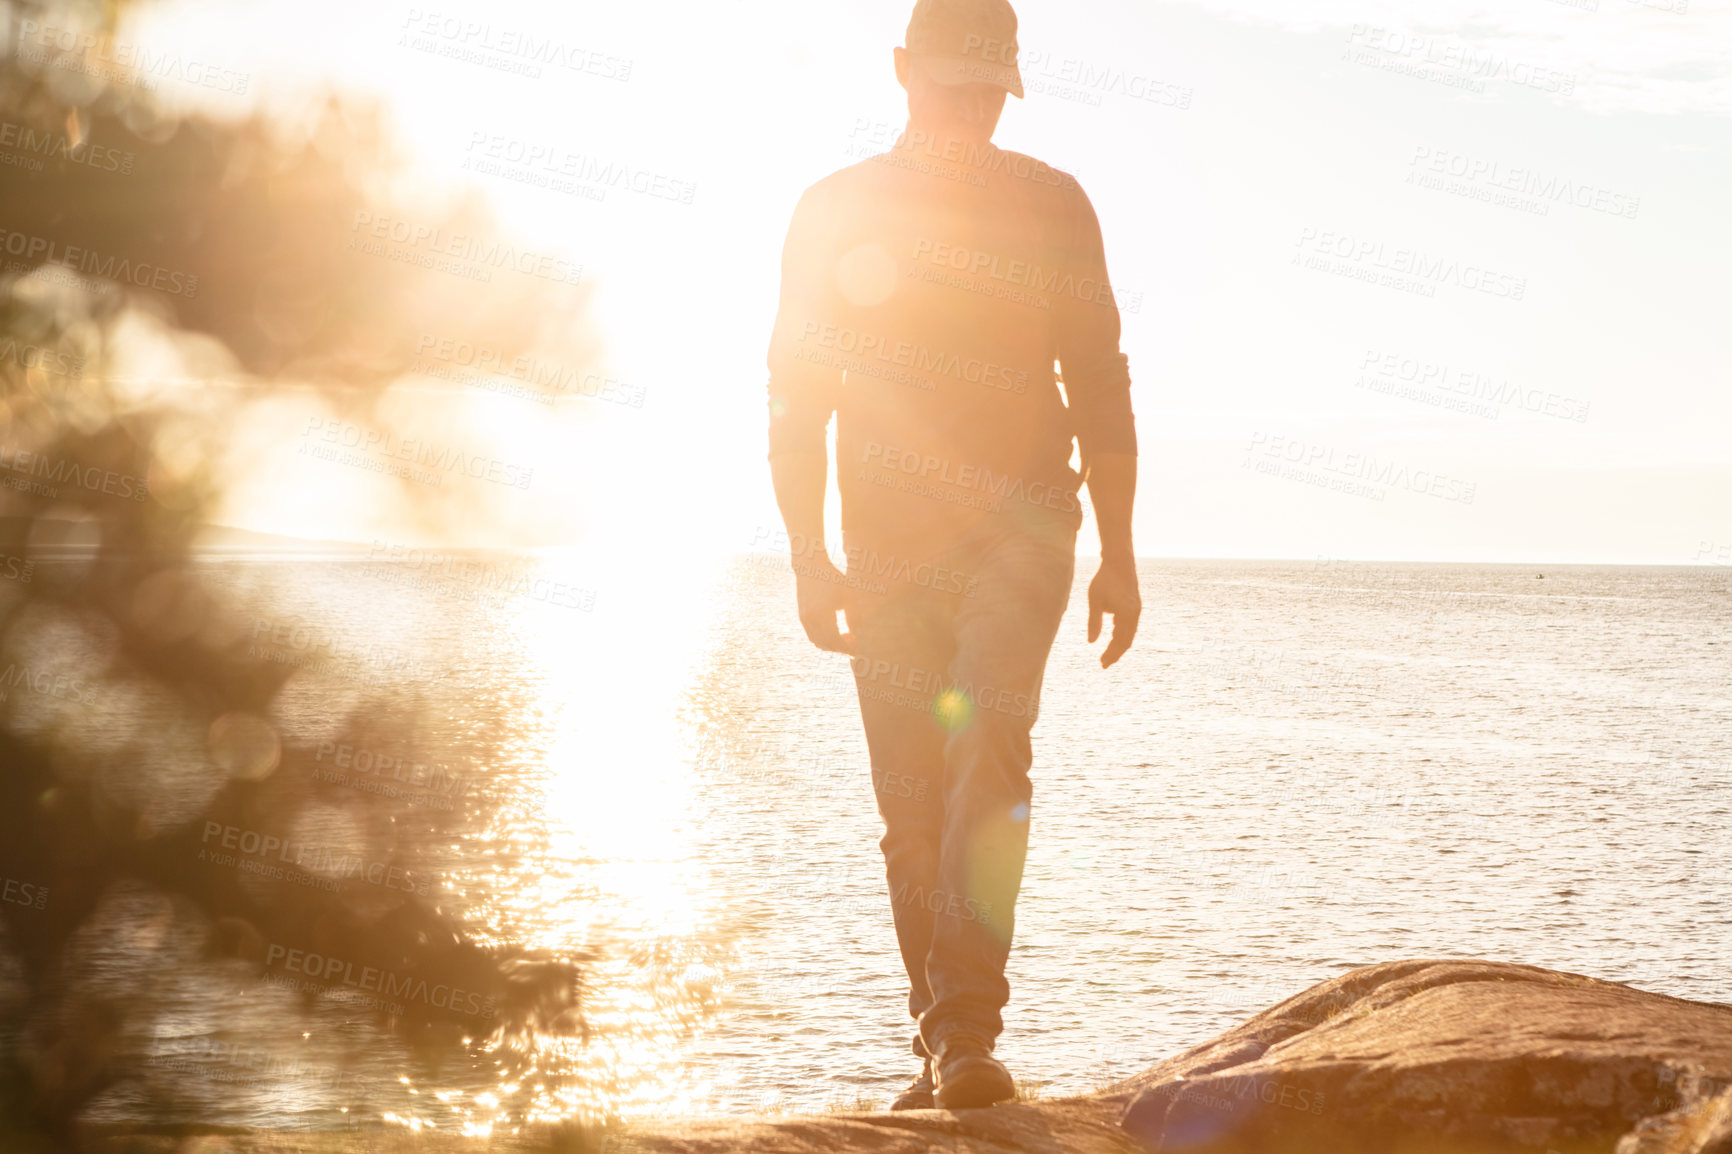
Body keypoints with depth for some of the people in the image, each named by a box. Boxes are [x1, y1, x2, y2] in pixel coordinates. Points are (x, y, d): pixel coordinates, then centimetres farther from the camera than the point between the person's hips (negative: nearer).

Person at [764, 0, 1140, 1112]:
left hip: (1020, 527, -1)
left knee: (988, 759, -20)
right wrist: (810, 555, -4)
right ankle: (941, 1053, 15)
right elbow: (798, 394, 5)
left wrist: (1119, 555, 4)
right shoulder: (836, 211, 5)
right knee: (913, 805, 3)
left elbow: (1098, 386, 7)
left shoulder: (1053, 207, 4)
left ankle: (970, 1034, -23)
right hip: (887, 544, 2)